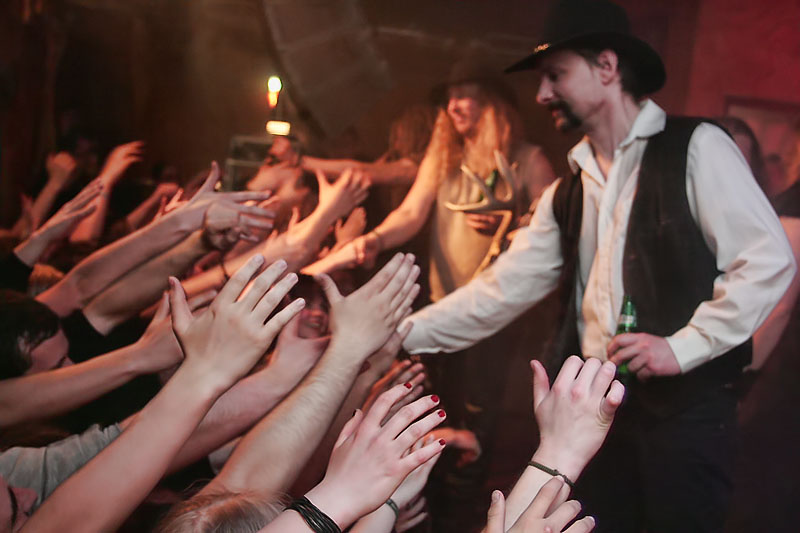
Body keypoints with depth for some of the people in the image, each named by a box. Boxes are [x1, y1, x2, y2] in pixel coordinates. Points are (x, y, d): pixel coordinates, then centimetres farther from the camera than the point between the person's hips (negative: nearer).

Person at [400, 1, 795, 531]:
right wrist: (404, 334, 3)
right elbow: (502, 289, 11)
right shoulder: (568, 193, 14)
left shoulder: (696, 148, -5)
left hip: (685, 405, -5)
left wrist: (682, 347, -16)